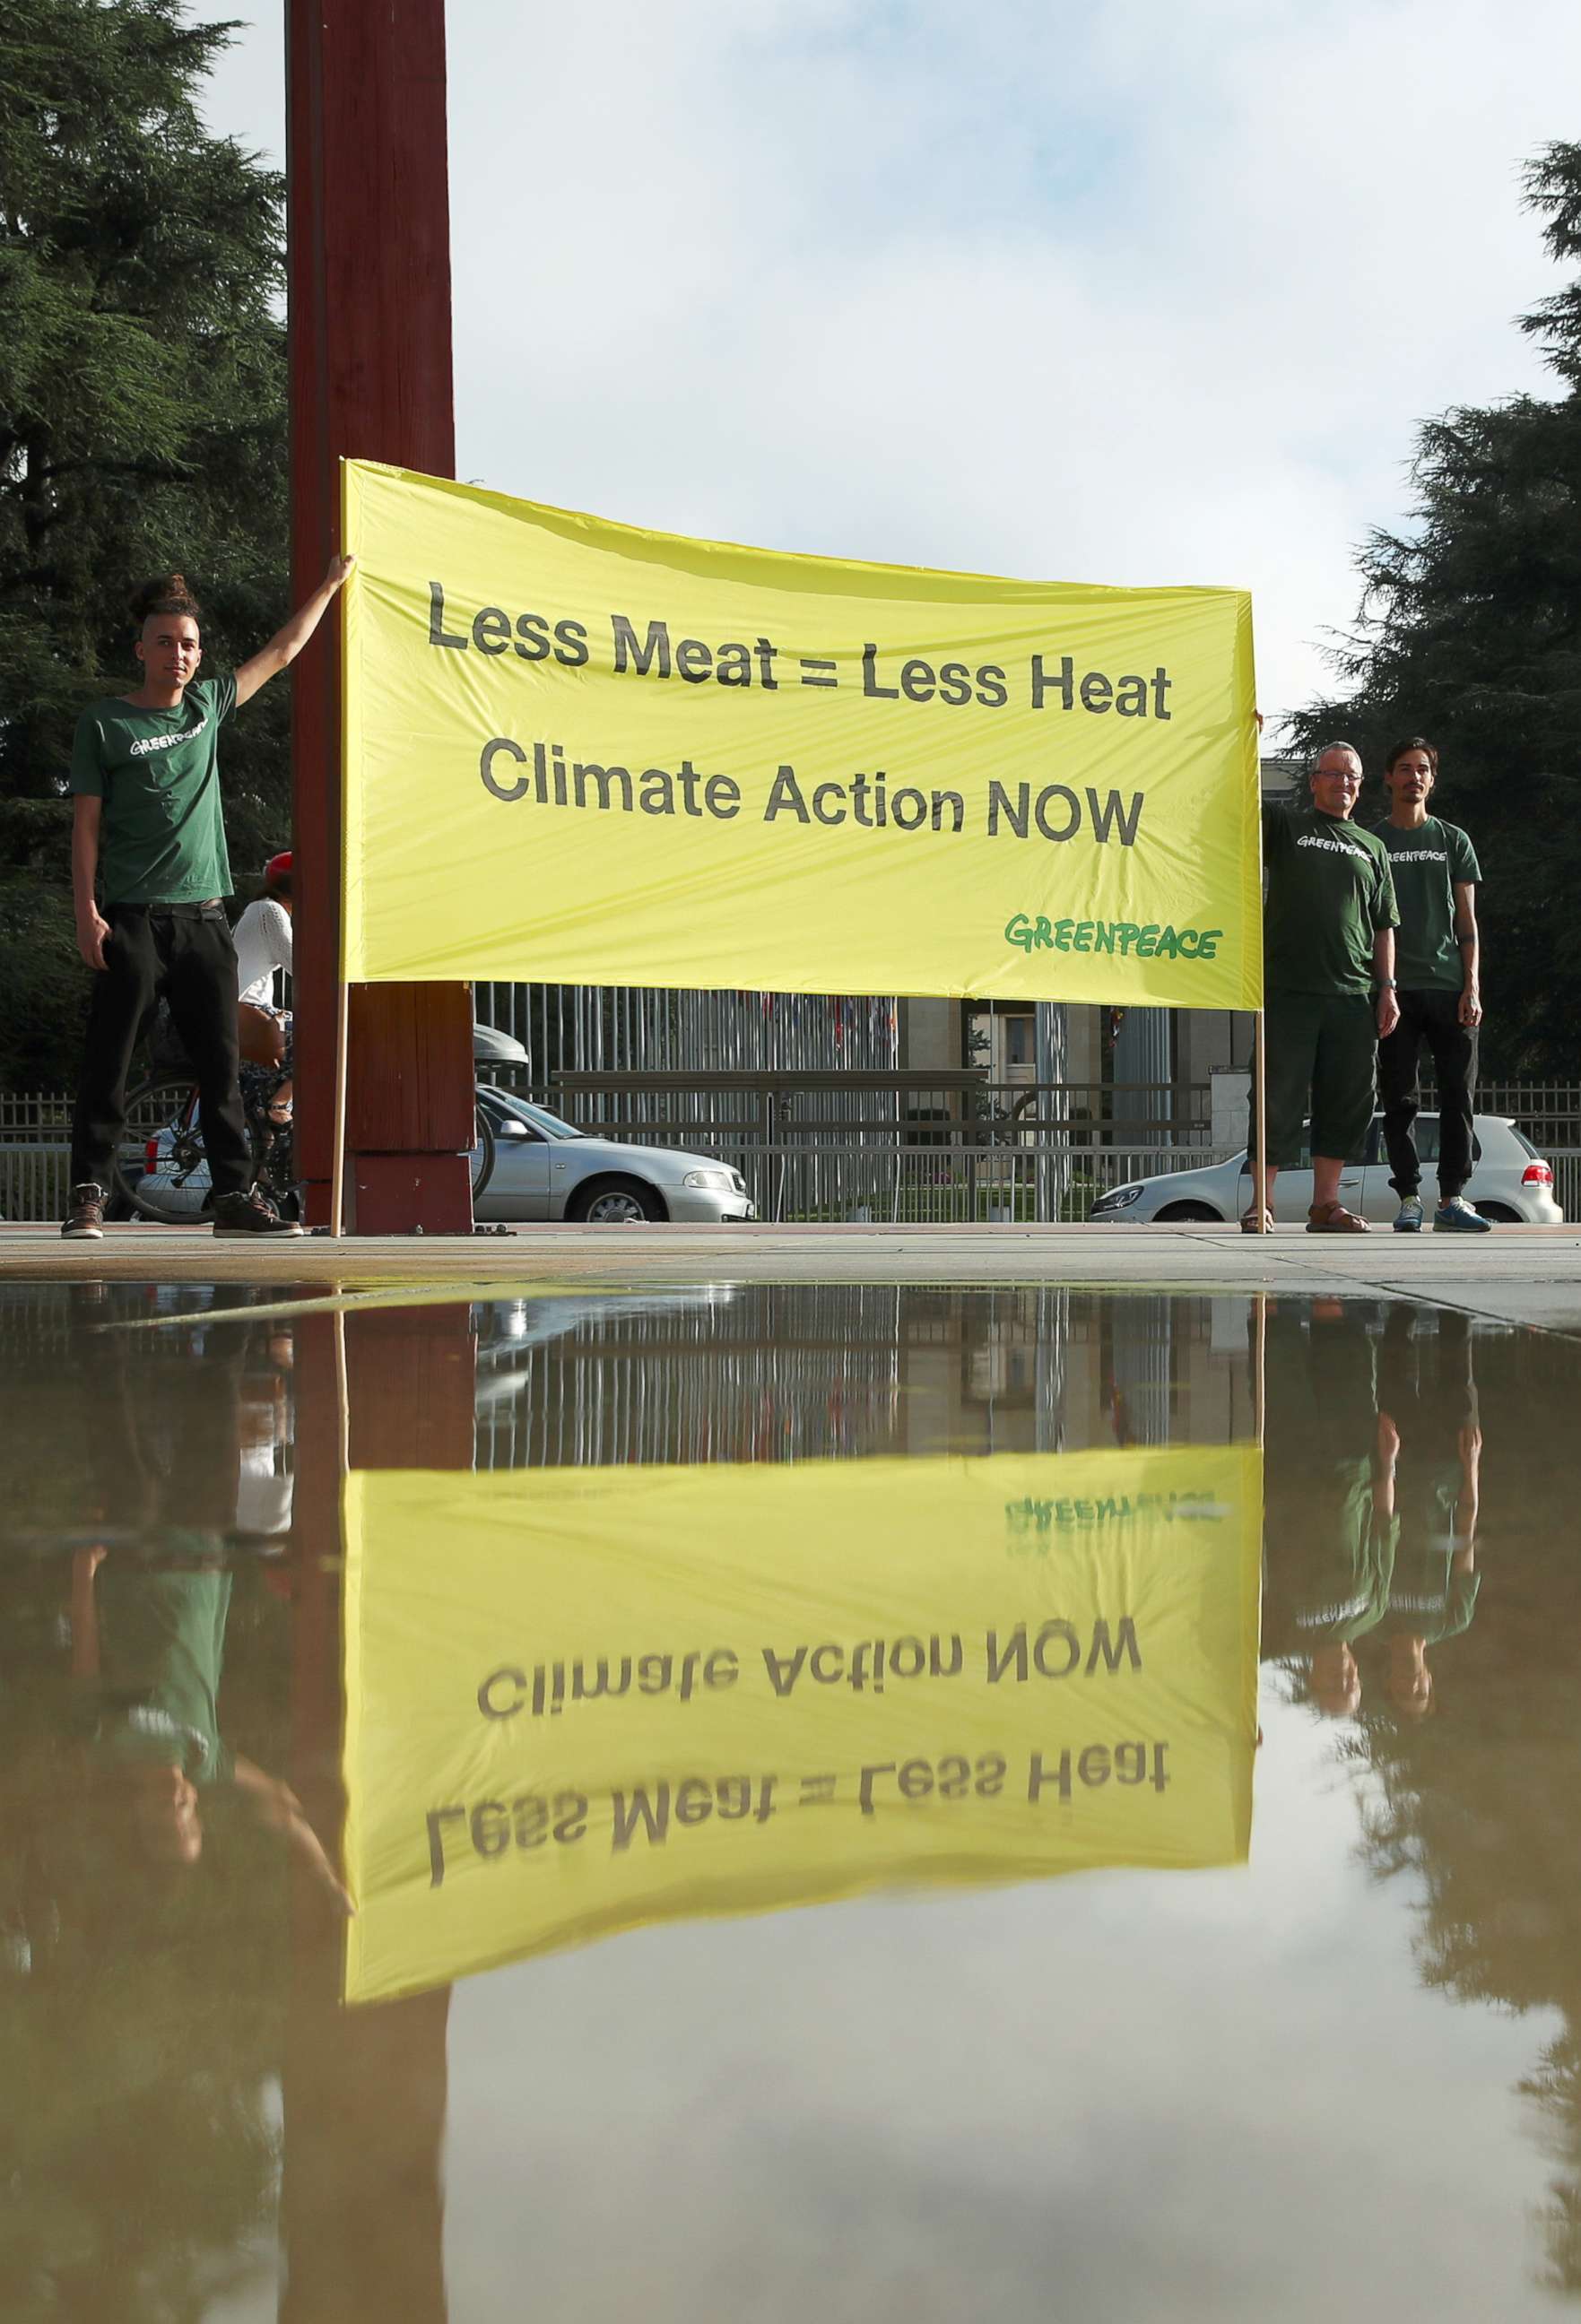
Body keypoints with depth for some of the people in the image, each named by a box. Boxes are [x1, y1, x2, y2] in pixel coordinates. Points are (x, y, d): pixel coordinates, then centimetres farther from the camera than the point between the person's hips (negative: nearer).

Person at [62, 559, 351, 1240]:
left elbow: (282, 652, 26)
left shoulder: (208, 705, 14)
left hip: (204, 916, 5)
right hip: (132, 919, -4)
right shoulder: (104, 722, 1)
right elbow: (86, 826, -2)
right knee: (108, 1062, -5)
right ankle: (88, 1196, -2)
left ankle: (236, 1196, 6)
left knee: (220, 1064, 4)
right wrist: (86, 914, -11)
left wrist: (331, 583, 32)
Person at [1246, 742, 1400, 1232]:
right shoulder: (1284, 824, 11)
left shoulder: (1372, 847, 20)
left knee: (1347, 1100, 4)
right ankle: (1262, 1204, 0)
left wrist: (1387, 989, 7)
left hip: (1353, 994, 4)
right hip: (1288, 989, -3)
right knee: (1279, 1096, -4)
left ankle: (1326, 1203, 11)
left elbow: (1384, 926, 17)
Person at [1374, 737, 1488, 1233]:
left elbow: (1467, 922, 10)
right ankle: (1409, 1199, 2)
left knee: (1457, 1094, -2)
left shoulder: (1453, 841, 13)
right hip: (1395, 988, -1)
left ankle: (1452, 1198, 2)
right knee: (1400, 1099, -2)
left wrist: (1472, 987, -2)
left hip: (1449, 987, 1)